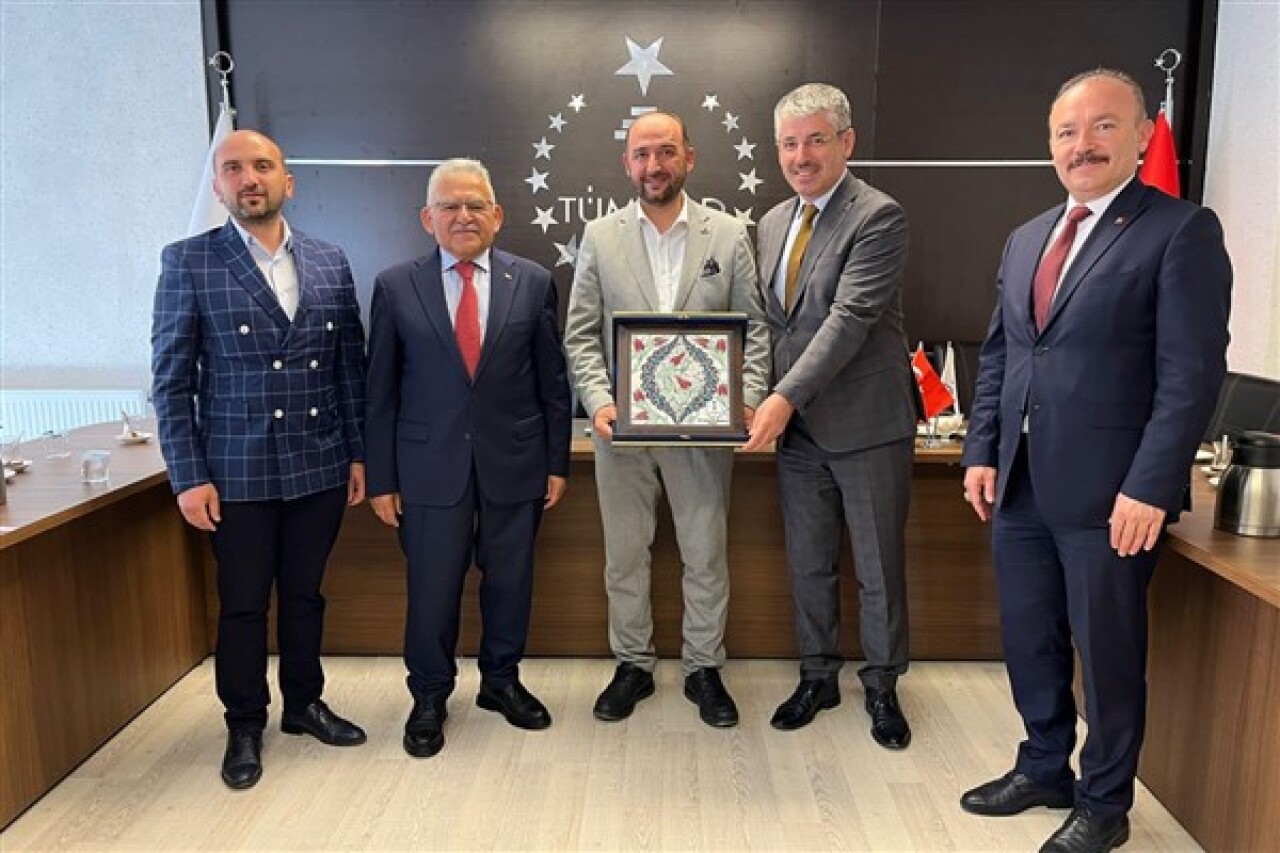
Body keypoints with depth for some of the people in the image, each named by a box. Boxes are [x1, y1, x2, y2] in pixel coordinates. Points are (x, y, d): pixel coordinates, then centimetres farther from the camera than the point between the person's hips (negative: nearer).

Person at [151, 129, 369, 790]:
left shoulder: (330, 262, 5)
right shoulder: (187, 262, -3)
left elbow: (351, 365, 8)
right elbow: (171, 379, -4)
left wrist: (358, 453, 5)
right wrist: (188, 477, -8)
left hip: (320, 466, 3)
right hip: (238, 472, -2)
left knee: (305, 594, 15)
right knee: (242, 605, 10)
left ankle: (304, 703, 34)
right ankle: (245, 726, 29)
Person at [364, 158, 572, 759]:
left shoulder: (533, 282, 3)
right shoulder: (395, 287, 1)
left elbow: (553, 381, 5)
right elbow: (380, 391, 2)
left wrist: (557, 462, 3)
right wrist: (380, 478, 0)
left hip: (515, 464, 1)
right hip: (431, 467, -1)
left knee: (509, 581, 13)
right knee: (431, 589, 7)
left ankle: (501, 680, 35)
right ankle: (429, 697, 29)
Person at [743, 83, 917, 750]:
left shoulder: (878, 217, -11)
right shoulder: (773, 223, 11)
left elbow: (850, 318, -21)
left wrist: (785, 397, -26)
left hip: (867, 424, -6)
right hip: (797, 425, 6)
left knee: (878, 567, 9)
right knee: (808, 563, 15)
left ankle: (882, 687, 28)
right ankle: (818, 676, 32)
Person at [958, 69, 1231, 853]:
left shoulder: (1182, 231, -6)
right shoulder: (1027, 239, 14)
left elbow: (1194, 372, -13)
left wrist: (1149, 488, -18)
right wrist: (982, 451, 7)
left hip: (1108, 491, -6)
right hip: (1021, 484, 6)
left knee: (1108, 651, 9)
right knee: (1028, 639, 16)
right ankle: (1044, 768, 37)